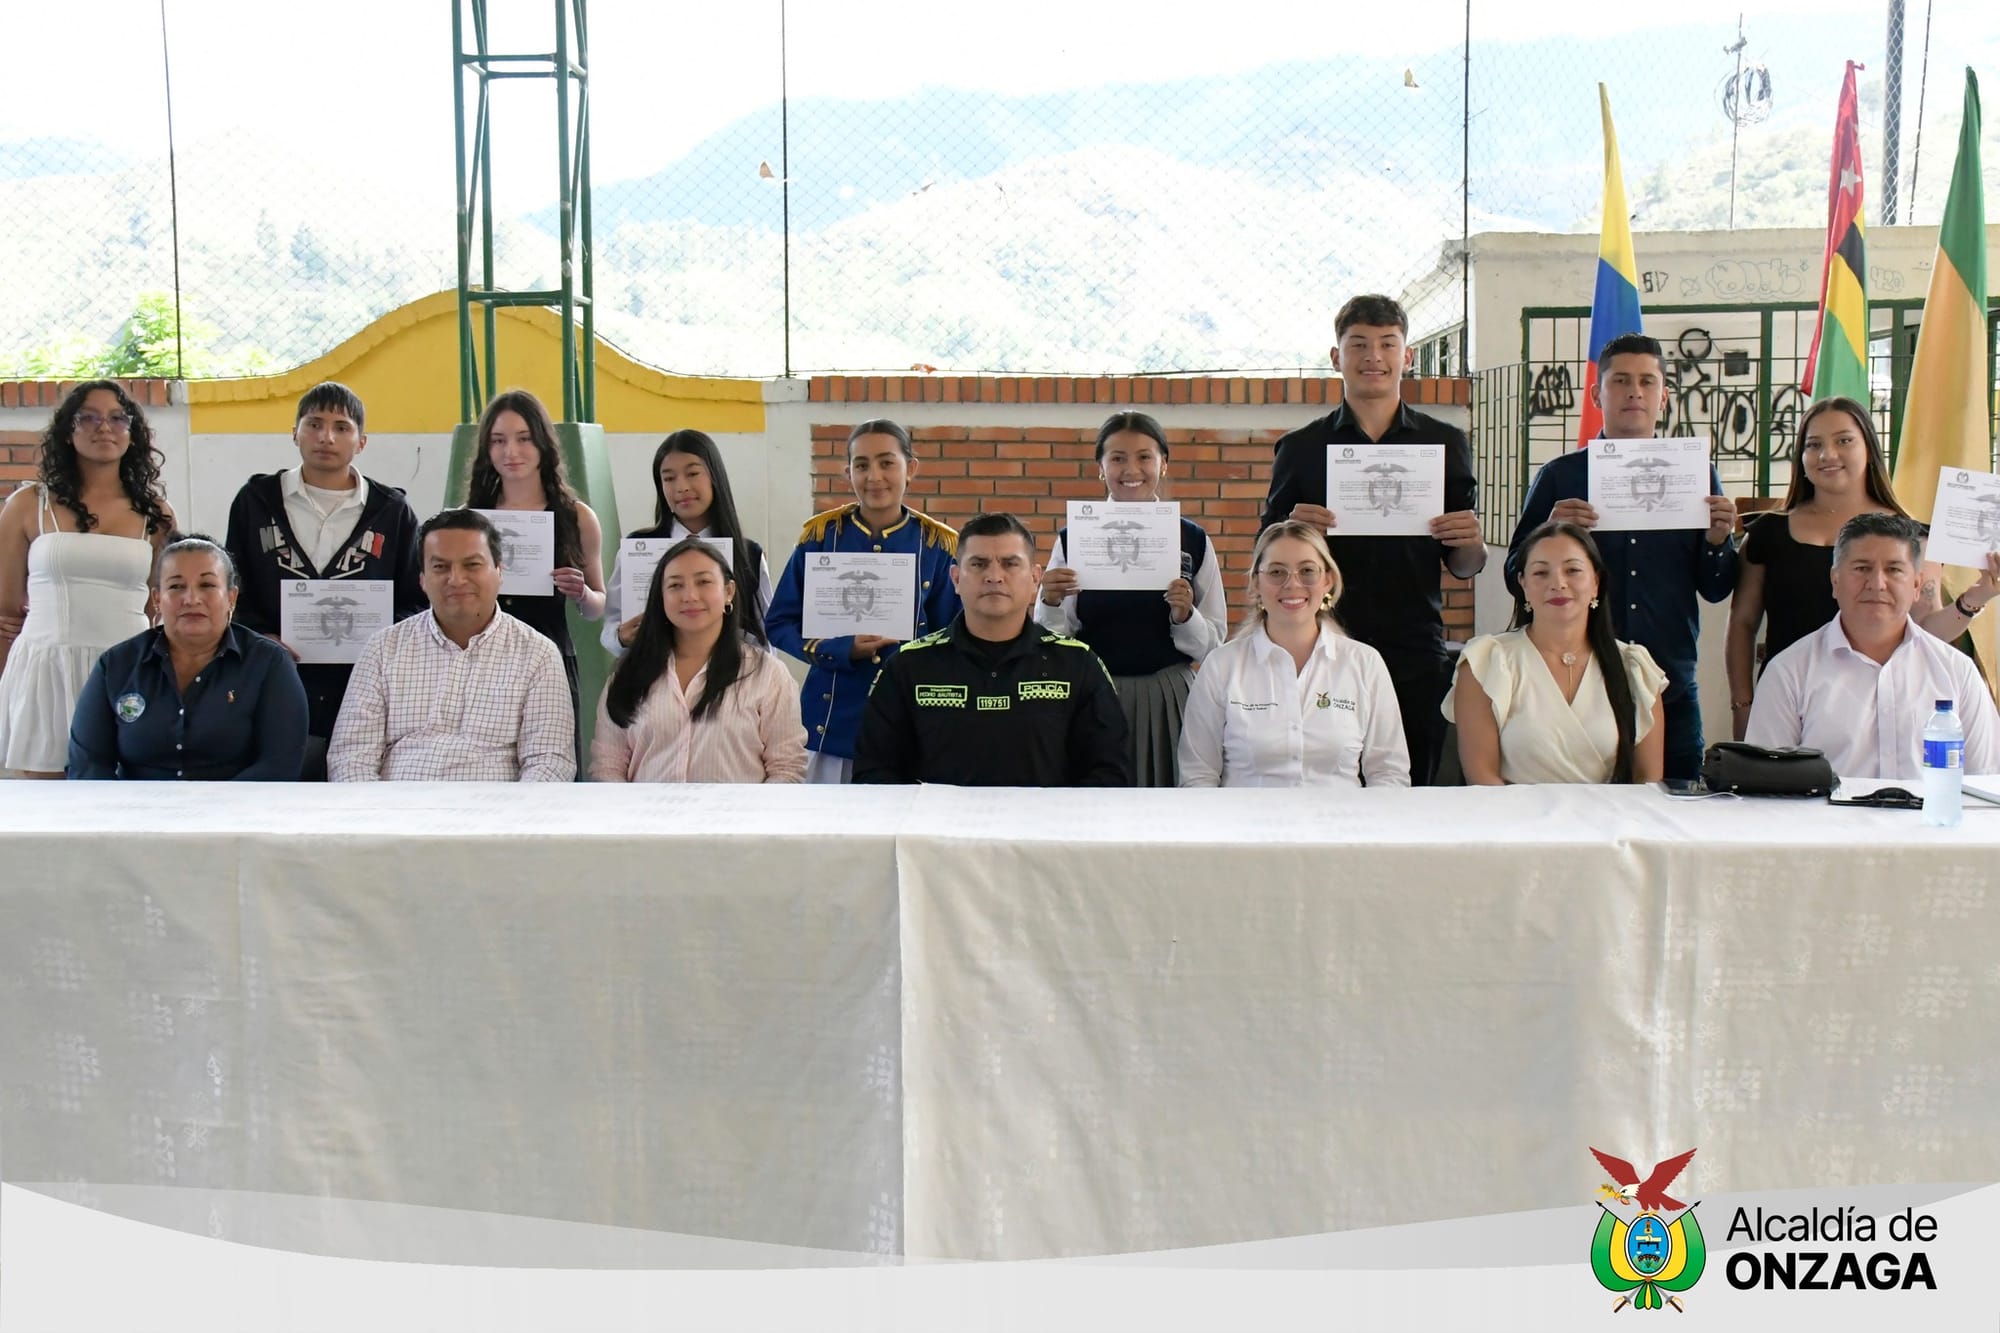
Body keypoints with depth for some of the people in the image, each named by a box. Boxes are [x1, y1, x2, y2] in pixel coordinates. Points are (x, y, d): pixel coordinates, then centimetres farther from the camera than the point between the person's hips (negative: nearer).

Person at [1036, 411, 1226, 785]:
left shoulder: (1193, 541, 4)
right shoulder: (1073, 539, 2)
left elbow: (1213, 643, 5)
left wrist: (1185, 616, -13)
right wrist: (1050, 603, -14)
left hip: (1168, 699, 1)